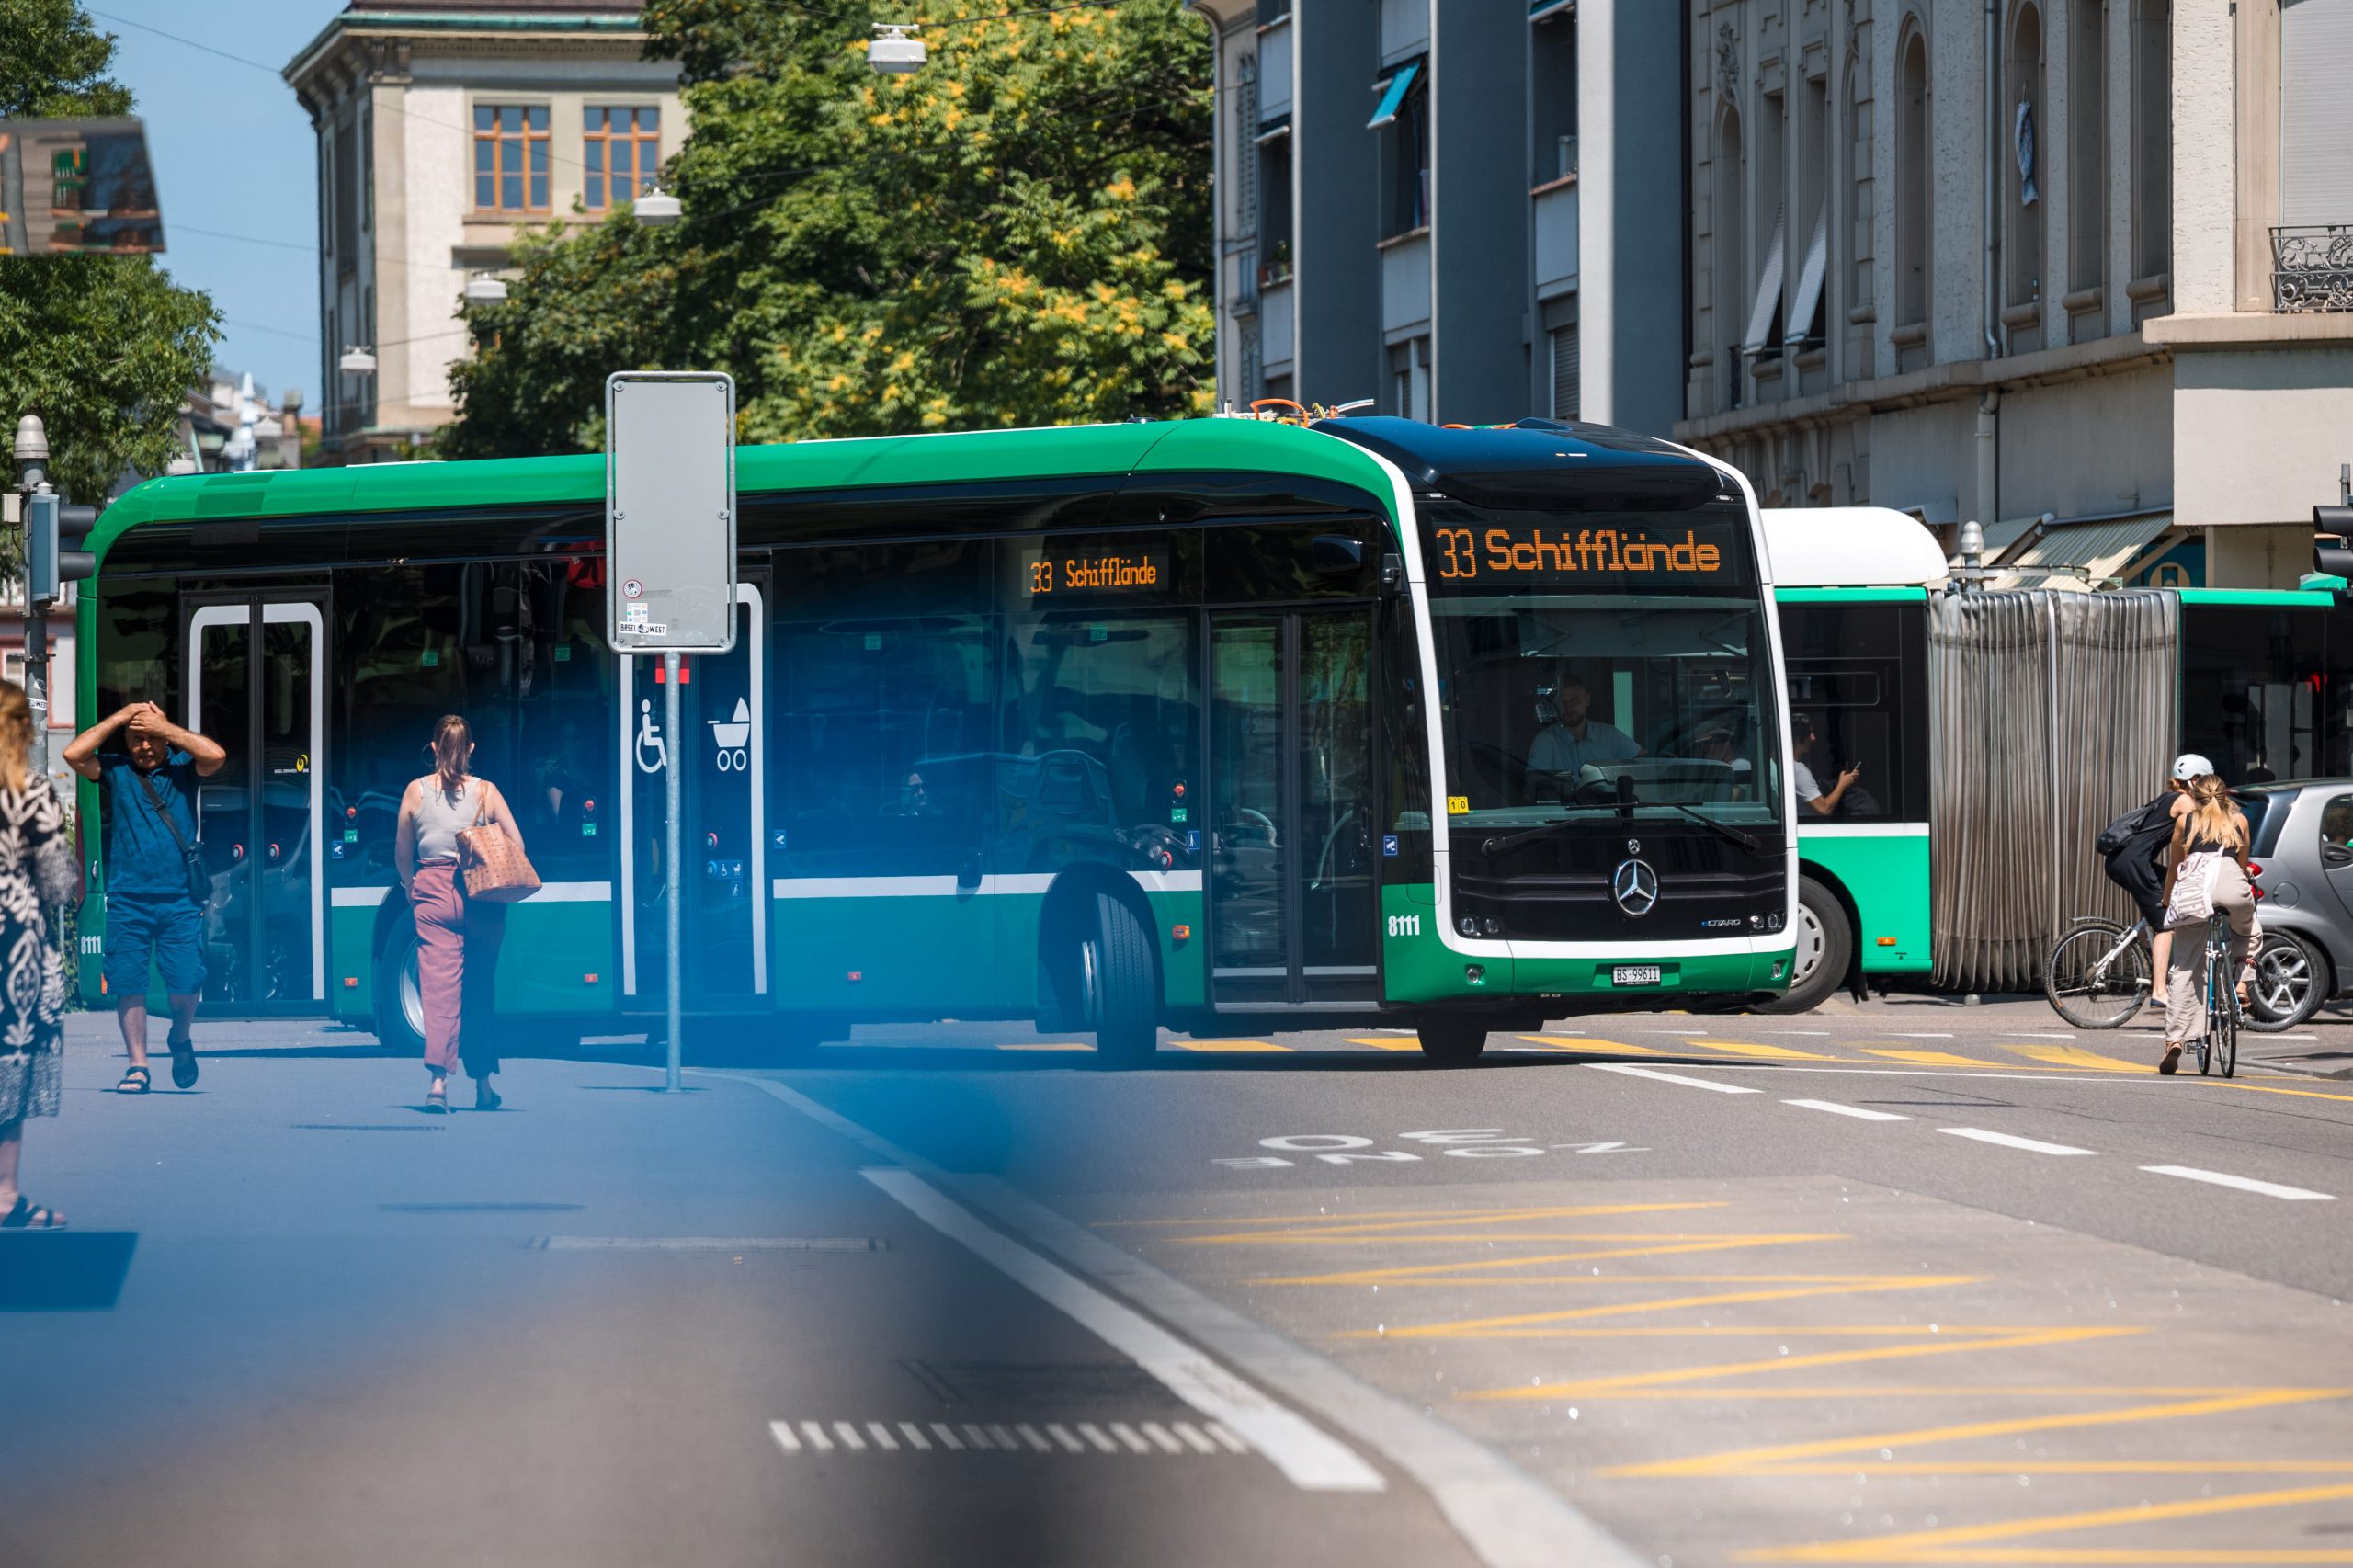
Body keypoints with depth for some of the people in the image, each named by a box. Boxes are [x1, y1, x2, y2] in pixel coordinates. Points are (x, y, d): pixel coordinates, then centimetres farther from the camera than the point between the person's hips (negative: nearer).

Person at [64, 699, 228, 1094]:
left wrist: (164, 726, -8)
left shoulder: (182, 766, 6)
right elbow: (74, 754, -10)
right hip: (127, 899, 0)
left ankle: (181, 1038, 25)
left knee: (187, 982, -5)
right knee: (127, 983, -2)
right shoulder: (115, 770, 6)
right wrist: (120, 717, -3)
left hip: (180, 899, 0)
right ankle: (137, 1065, 8)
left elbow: (215, 755, -13)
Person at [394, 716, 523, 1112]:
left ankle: (438, 1077, -22)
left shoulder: (416, 791, 1)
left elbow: (402, 854, 8)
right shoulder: (486, 792, -1)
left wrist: (412, 890, 22)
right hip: (480, 897, 1)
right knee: (478, 989, 11)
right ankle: (482, 1085, 19)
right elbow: (517, 845, -3)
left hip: (433, 892, -1)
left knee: (438, 985, -5)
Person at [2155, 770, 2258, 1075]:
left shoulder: (2185, 821, 25)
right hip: (2231, 885, 0)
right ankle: (2242, 981, 14)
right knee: (2248, 933, 34)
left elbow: (2174, 869, 29)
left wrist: (2166, 903, 42)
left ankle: (2175, 1039, -6)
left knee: (2183, 969, 3)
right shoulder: (2239, 821, 26)